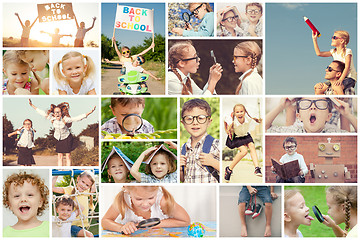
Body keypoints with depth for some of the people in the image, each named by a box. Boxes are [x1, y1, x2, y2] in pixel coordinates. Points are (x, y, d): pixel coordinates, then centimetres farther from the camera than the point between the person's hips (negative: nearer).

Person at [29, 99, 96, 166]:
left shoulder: (65, 119, -24)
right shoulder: (52, 119, -14)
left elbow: (77, 118, -30)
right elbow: (43, 113, -6)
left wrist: (89, 112, -40)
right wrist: (32, 105, -3)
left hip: (67, 138, -3)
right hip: (59, 139, 3)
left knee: (68, 156, 1)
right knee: (59, 156, 6)